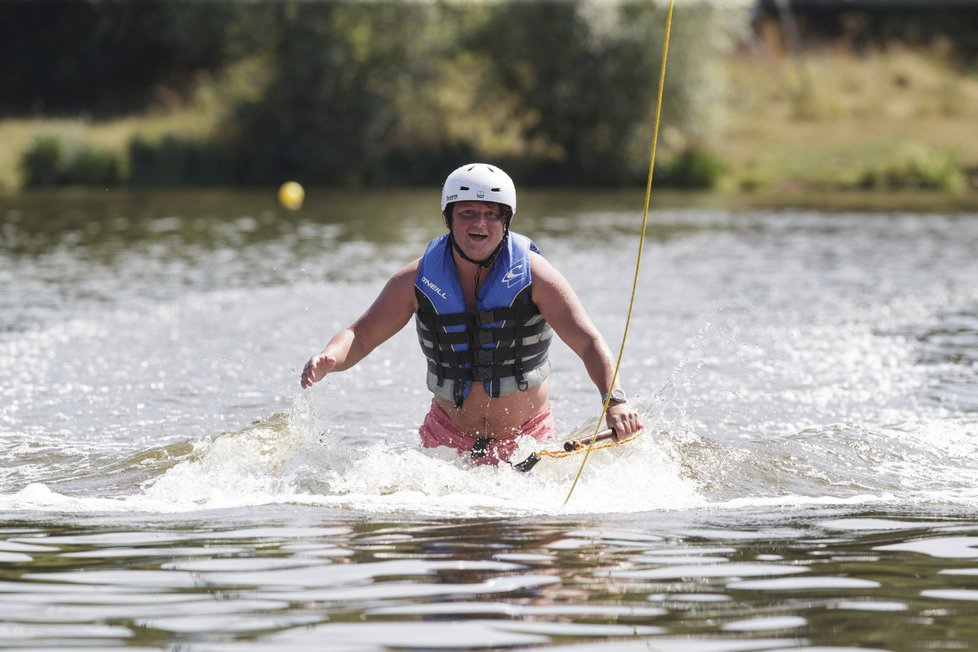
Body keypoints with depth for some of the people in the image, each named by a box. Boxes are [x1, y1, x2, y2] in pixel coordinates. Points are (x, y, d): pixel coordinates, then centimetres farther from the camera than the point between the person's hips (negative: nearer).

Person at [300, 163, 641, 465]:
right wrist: (327, 359, -27)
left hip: (525, 439, -1)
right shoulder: (419, 280, -8)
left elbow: (588, 342, -19)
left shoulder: (532, 274, -13)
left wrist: (614, 400, -37)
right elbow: (361, 336, -3)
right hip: (448, 436, 1)